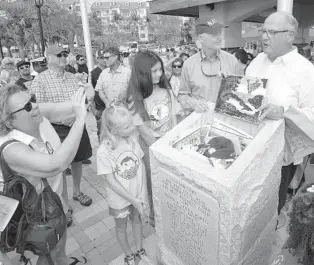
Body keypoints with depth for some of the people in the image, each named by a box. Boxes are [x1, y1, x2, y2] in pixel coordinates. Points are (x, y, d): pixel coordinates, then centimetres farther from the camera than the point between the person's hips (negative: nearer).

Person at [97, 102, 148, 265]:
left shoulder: (132, 138, -16)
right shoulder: (103, 151, -28)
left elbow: (141, 165, -6)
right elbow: (111, 181, -22)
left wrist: (143, 192, -8)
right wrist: (132, 199, -19)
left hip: (137, 194, 4)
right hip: (120, 199, -3)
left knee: (136, 219, 26)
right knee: (121, 227, 21)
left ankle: (139, 250, 52)